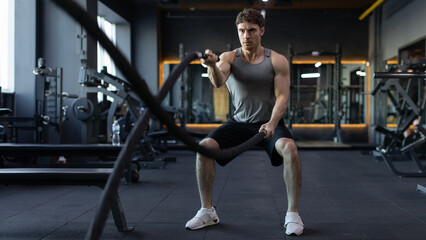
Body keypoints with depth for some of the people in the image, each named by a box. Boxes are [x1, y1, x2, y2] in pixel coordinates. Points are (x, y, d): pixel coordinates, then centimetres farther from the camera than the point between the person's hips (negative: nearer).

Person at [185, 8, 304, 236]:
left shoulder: (277, 61, -6)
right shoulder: (229, 57, -5)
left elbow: (282, 96, -13)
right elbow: (218, 81, -27)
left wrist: (272, 123, -30)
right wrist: (212, 65, -50)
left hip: (268, 122, -2)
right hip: (239, 122, 2)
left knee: (289, 148, -33)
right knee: (204, 146, -20)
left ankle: (292, 214, -18)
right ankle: (207, 211, -4)